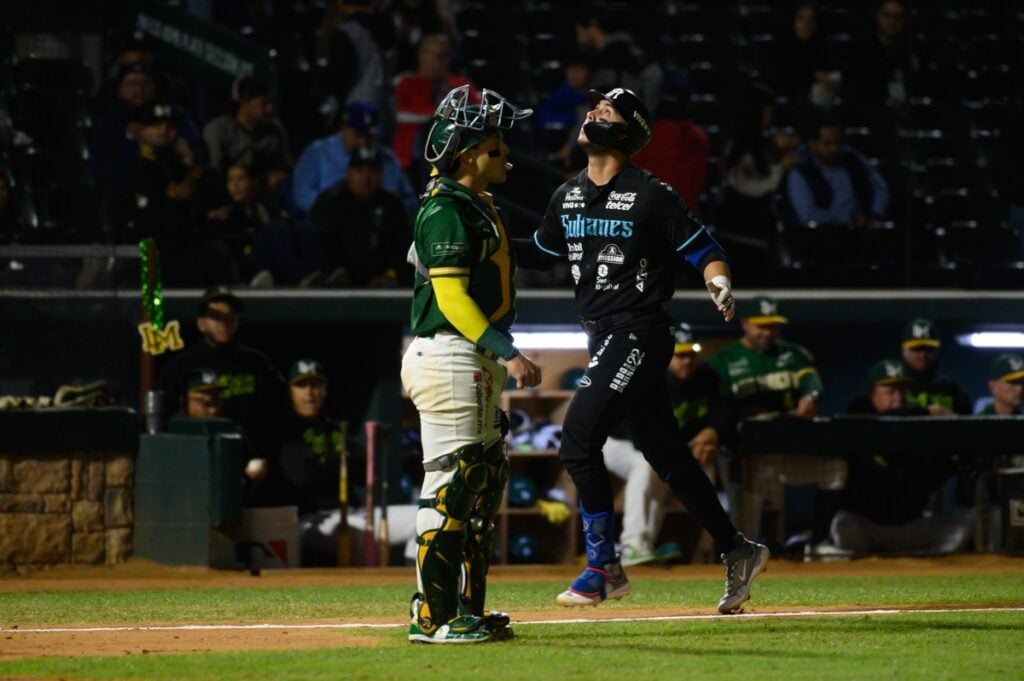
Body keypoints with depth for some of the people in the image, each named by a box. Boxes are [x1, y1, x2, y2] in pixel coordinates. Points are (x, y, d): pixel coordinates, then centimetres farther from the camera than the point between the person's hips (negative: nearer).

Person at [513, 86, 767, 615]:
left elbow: (704, 250, -8)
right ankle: (736, 552, 19)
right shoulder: (567, 198, 12)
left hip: (639, 333, -8)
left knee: (578, 438, -16)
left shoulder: (651, 195, -10)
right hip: (603, 337, 8)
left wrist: (719, 283, -28)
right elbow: (540, 253, 24)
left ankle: (604, 566, -8)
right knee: (664, 452, 10)